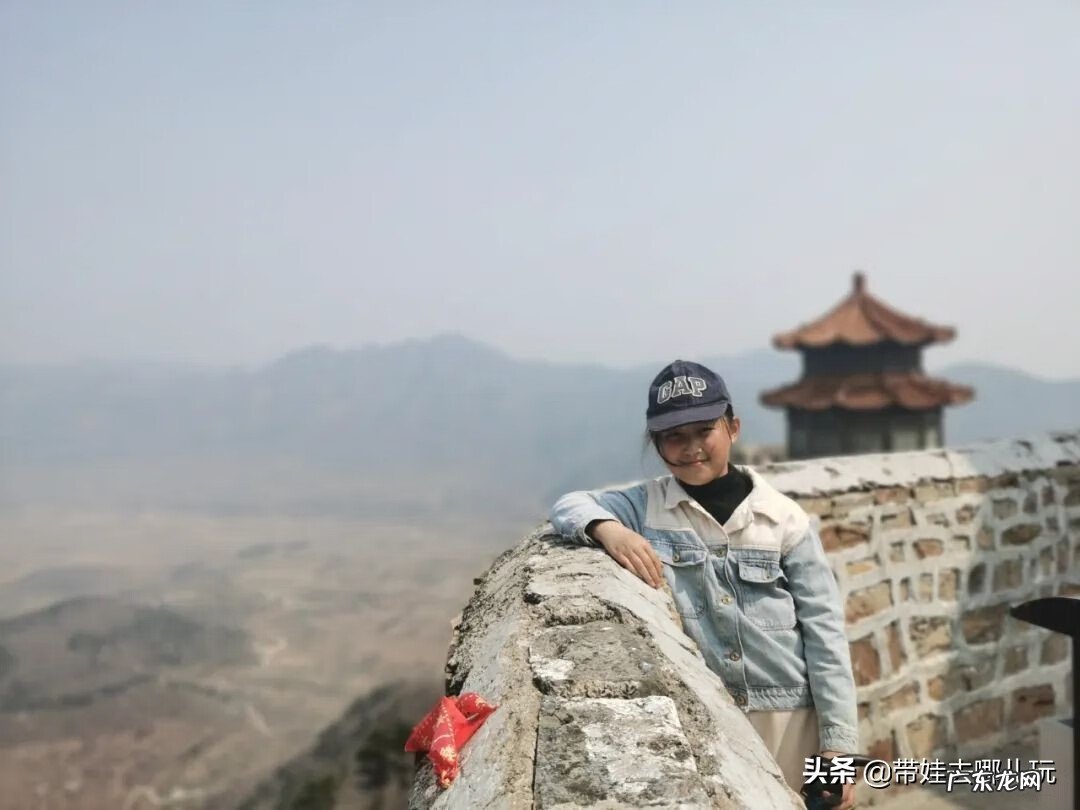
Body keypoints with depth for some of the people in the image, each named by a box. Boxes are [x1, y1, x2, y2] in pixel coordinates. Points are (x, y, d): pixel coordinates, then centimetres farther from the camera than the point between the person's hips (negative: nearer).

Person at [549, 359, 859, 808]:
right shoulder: (645, 506, 2)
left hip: (788, 720, 0)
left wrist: (838, 743, -5)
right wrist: (607, 528, -30)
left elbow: (823, 630, -1)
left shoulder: (782, 517, -1)